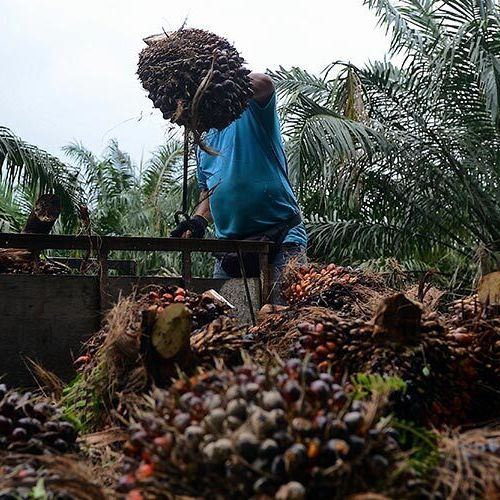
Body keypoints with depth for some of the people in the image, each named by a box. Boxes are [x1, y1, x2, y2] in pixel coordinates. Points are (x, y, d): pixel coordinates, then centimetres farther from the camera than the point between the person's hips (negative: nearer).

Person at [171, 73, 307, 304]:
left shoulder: (251, 110, -1)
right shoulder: (204, 142, 20)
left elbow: (264, 84, -24)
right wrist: (198, 220, 6)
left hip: (282, 234, -7)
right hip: (230, 241, 7)